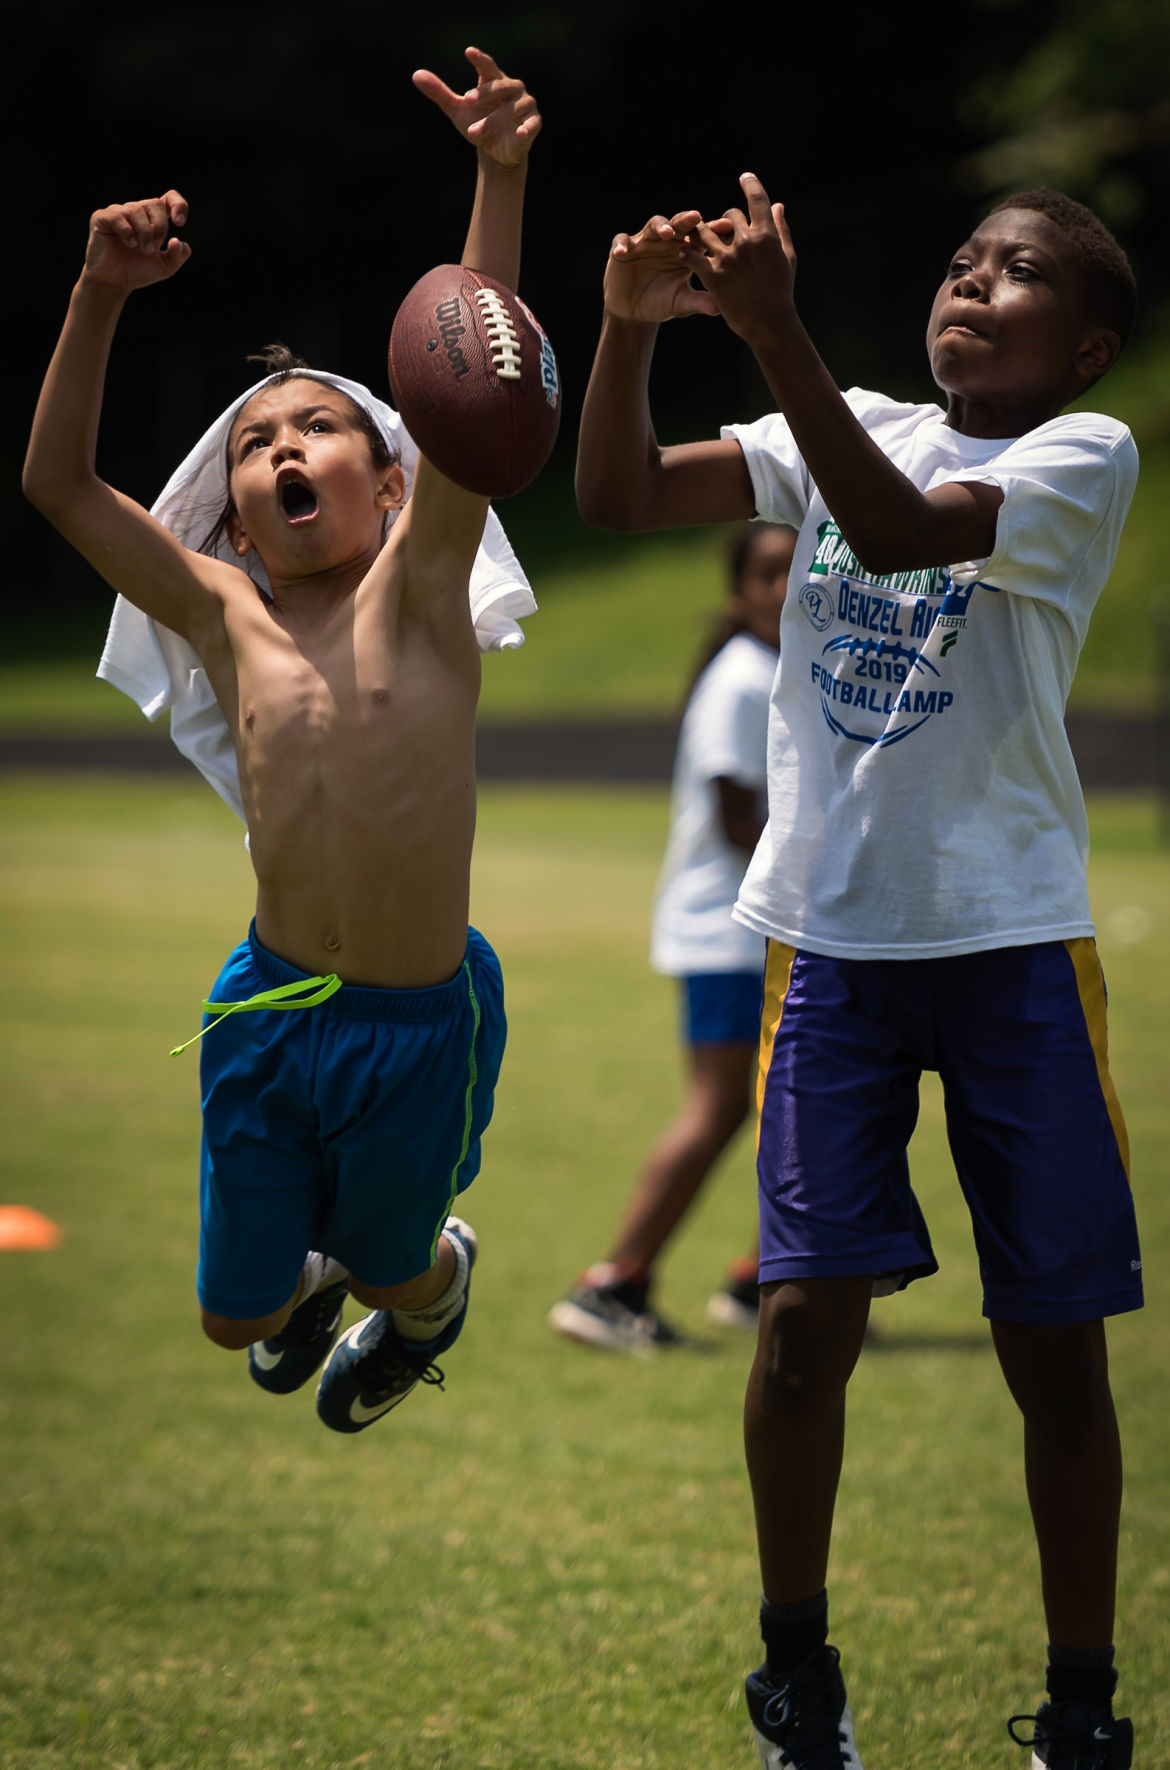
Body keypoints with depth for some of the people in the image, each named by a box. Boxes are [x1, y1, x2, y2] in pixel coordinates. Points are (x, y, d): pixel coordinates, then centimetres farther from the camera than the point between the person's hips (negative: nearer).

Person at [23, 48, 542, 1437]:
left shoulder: (414, 591, -8)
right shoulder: (225, 619, -2)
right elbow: (56, 483, -8)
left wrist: (498, 182, -33)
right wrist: (100, 299, -19)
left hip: (419, 1020, -2)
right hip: (268, 1007, 2)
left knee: (394, 1271, 20)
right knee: (234, 1316, 16)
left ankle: (429, 1287, 57)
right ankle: (306, 1283, 52)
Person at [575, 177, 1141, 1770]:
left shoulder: (1088, 458, -4)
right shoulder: (853, 433, 9)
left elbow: (896, 531, -23)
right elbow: (621, 495, 0)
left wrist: (775, 328, -30)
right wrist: (633, 324, -17)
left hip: (1015, 943, -3)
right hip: (831, 934, 3)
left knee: (1057, 1343, 1)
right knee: (808, 1312, -2)